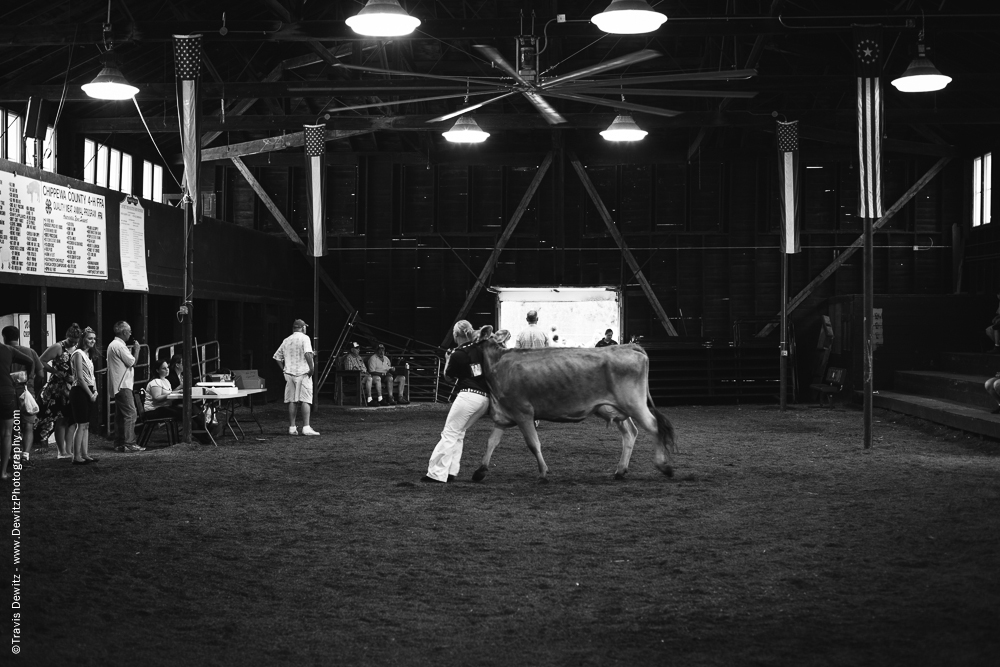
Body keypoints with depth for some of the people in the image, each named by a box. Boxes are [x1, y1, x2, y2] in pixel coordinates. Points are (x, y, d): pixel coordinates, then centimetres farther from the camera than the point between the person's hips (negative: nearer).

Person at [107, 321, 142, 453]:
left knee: (120, 415, 12)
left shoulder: (113, 345, 18)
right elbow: (132, 362, -11)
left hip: (117, 386, 11)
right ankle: (129, 443, -14)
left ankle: (119, 443, 15)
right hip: (123, 385, -11)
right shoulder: (119, 346, -14)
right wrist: (136, 350, 1)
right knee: (130, 413, -11)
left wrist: (133, 350, 15)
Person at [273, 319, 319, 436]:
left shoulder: (286, 341, 13)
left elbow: (277, 356, 15)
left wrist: (283, 369, 15)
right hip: (303, 373, -5)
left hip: (289, 374, 5)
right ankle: (306, 427, -12)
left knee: (292, 401, 8)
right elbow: (308, 353, -21)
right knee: (305, 400, -6)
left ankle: (292, 428, 8)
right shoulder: (304, 338, -5)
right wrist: (311, 368, -14)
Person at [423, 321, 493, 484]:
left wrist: (448, 359, 25)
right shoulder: (480, 350, 10)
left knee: (449, 434, -2)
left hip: (468, 396, -7)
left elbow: (448, 374, 10)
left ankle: (437, 473, -8)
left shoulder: (457, 355, -4)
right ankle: (451, 472, 11)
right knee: (458, 433, 17)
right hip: (485, 398, 7)